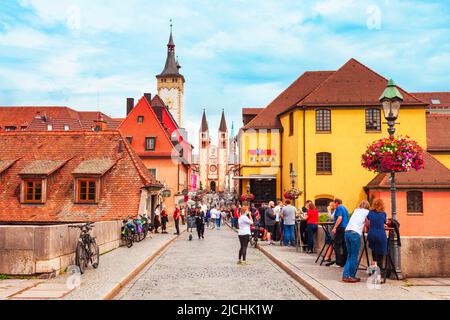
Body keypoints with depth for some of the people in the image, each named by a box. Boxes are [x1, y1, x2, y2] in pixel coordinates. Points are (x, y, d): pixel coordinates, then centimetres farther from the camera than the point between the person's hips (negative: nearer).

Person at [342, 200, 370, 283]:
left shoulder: (356, 210, 26)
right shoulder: (367, 212, 10)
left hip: (347, 232, 6)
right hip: (355, 233, -6)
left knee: (350, 255, 12)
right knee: (354, 256, 2)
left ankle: (345, 275, 7)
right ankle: (351, 276, 5)